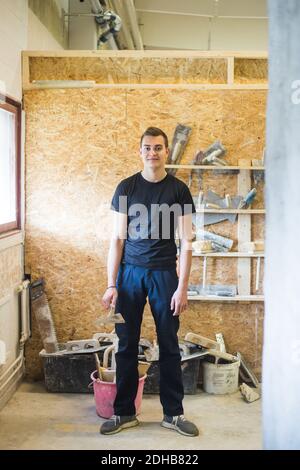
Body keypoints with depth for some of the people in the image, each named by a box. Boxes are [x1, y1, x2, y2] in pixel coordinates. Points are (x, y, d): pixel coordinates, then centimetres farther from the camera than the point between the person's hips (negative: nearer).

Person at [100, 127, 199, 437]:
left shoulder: (178, 189, 1)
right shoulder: (126, 188, 3)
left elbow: (186, 242, 0)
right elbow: (117, 238, 2)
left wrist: (182, 287, -6)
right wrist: (111, 284, -4)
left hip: (164, 274, 0)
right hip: (130, 272, 1)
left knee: (169, 346, 6)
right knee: (126, 345, 6)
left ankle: (173, 413, 20)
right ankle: (124, 412, 19)